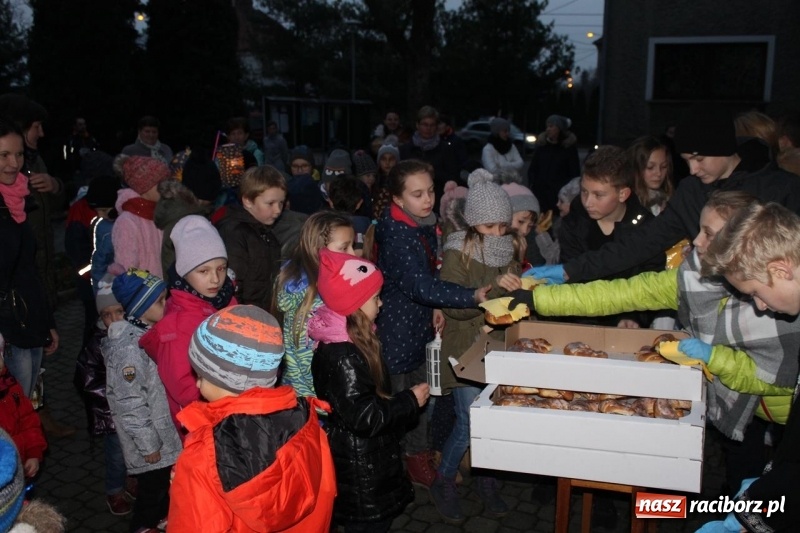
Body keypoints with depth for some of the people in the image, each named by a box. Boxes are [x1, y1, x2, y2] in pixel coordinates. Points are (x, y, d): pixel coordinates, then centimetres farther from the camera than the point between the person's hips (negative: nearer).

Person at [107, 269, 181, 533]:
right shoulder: (128, 346, -26)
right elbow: (130, 403, -23)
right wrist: (147, 445, -16)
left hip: (165, 432, 8)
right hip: (151, 441, -8)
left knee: (164, 484, 23)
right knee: (152, 488, 8)